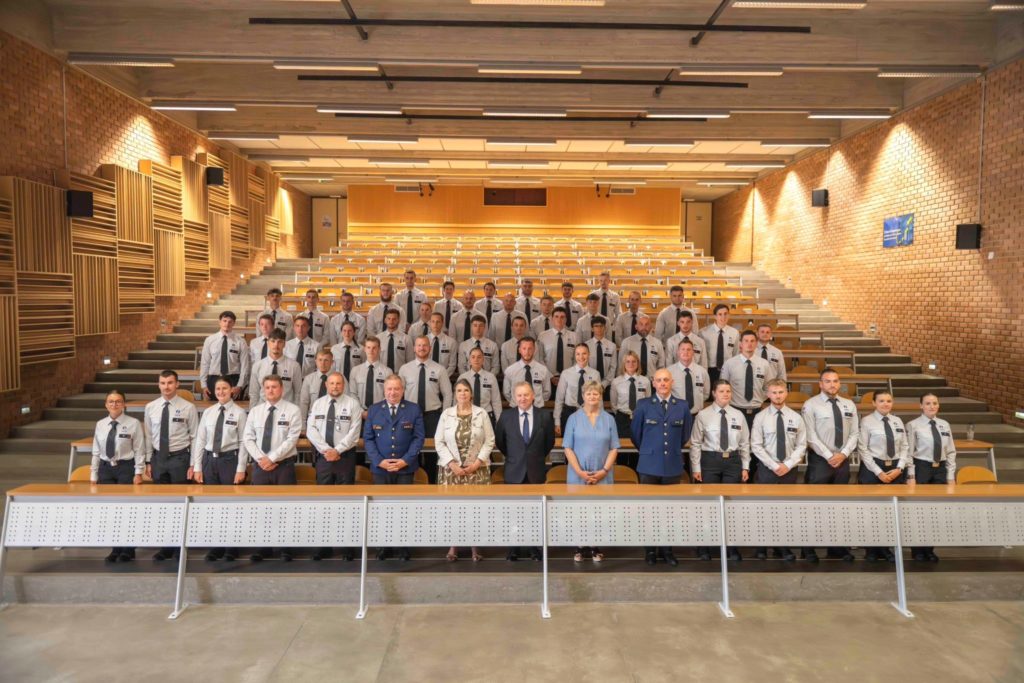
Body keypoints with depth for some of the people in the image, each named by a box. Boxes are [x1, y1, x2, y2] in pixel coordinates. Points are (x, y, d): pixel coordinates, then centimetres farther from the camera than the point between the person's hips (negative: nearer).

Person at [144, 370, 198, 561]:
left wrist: (193, 464, -7)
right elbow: (148, 436, 9)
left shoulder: (188, 407, -6)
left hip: (179, 458, -3)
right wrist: (148, 461, 6)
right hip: (158, 458, 3)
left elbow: (195, 437, -4)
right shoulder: (150, 407, 4)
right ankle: (166, 545, 20)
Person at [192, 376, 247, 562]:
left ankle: (231, 548, 16)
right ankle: (216, 547, 21)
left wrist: (241, 469, -10)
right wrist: (197, 467, 2)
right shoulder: (208, 412, 7)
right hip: (209, 459, 4)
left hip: (230, 459, -4)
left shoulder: (239, 412, -4)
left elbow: (243, 442, -6)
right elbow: (200, 440, 7)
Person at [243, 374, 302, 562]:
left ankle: (286, 549, 10)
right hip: (260, 465, 4)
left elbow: (292, 439, -11)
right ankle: (262, 547, 18)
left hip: (284, 465, -3)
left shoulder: (292, 410, -4)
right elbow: (248, 438, 5)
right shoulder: (255, 411, 9)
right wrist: (260, 459, -10)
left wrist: (271, 458, -15)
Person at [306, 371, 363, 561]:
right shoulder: (317, 403, 9)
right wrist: (326, 449, -10)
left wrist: (337, 450, -15)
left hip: (345, 457, -3)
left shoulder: (352, 403, -1)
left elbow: (354, 432, -8)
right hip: (322, 457, 3)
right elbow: (311, 430, 1)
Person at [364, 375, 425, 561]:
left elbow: (419, 437, -1)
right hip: (380, 468, 1)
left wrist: (405, 460, -11)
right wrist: (379, 461, -9)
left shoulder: (414, 409, 3)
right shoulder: (373, 410, 7)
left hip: (405, 468, -1)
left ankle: (404, 546, 11)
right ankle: (384, 546, 16)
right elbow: (368, 438, 3)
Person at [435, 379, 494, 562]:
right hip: (451, 468, 0)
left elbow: (489, 441, 2)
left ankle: (475, 545, 7)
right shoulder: (446, 414, 4)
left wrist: (478, 462, -9)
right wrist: (452, 463, -8)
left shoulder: (481, 413, 3)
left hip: (476, 468, 0)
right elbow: (439, 442, 1)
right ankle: (453, 545, 10)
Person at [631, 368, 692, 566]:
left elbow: (685, 434, 17)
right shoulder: (643, 405, -2)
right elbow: (635, 432, 9)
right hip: (649, 466, -1)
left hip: (673, 466, 2)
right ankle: (650, 550, 16)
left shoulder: (682, 406, 4)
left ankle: (667, 549, 19)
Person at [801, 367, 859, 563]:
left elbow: (855, 433, 6)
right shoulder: (811, 405, -5)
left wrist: (843, 454, -7)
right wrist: (829, 456, -14)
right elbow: (811, 436, -10)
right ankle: (809, 548, 6)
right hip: (819, 460, -5)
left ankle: (837, 547, 19)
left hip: (843, 460, 5)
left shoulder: (849, 405, 10)